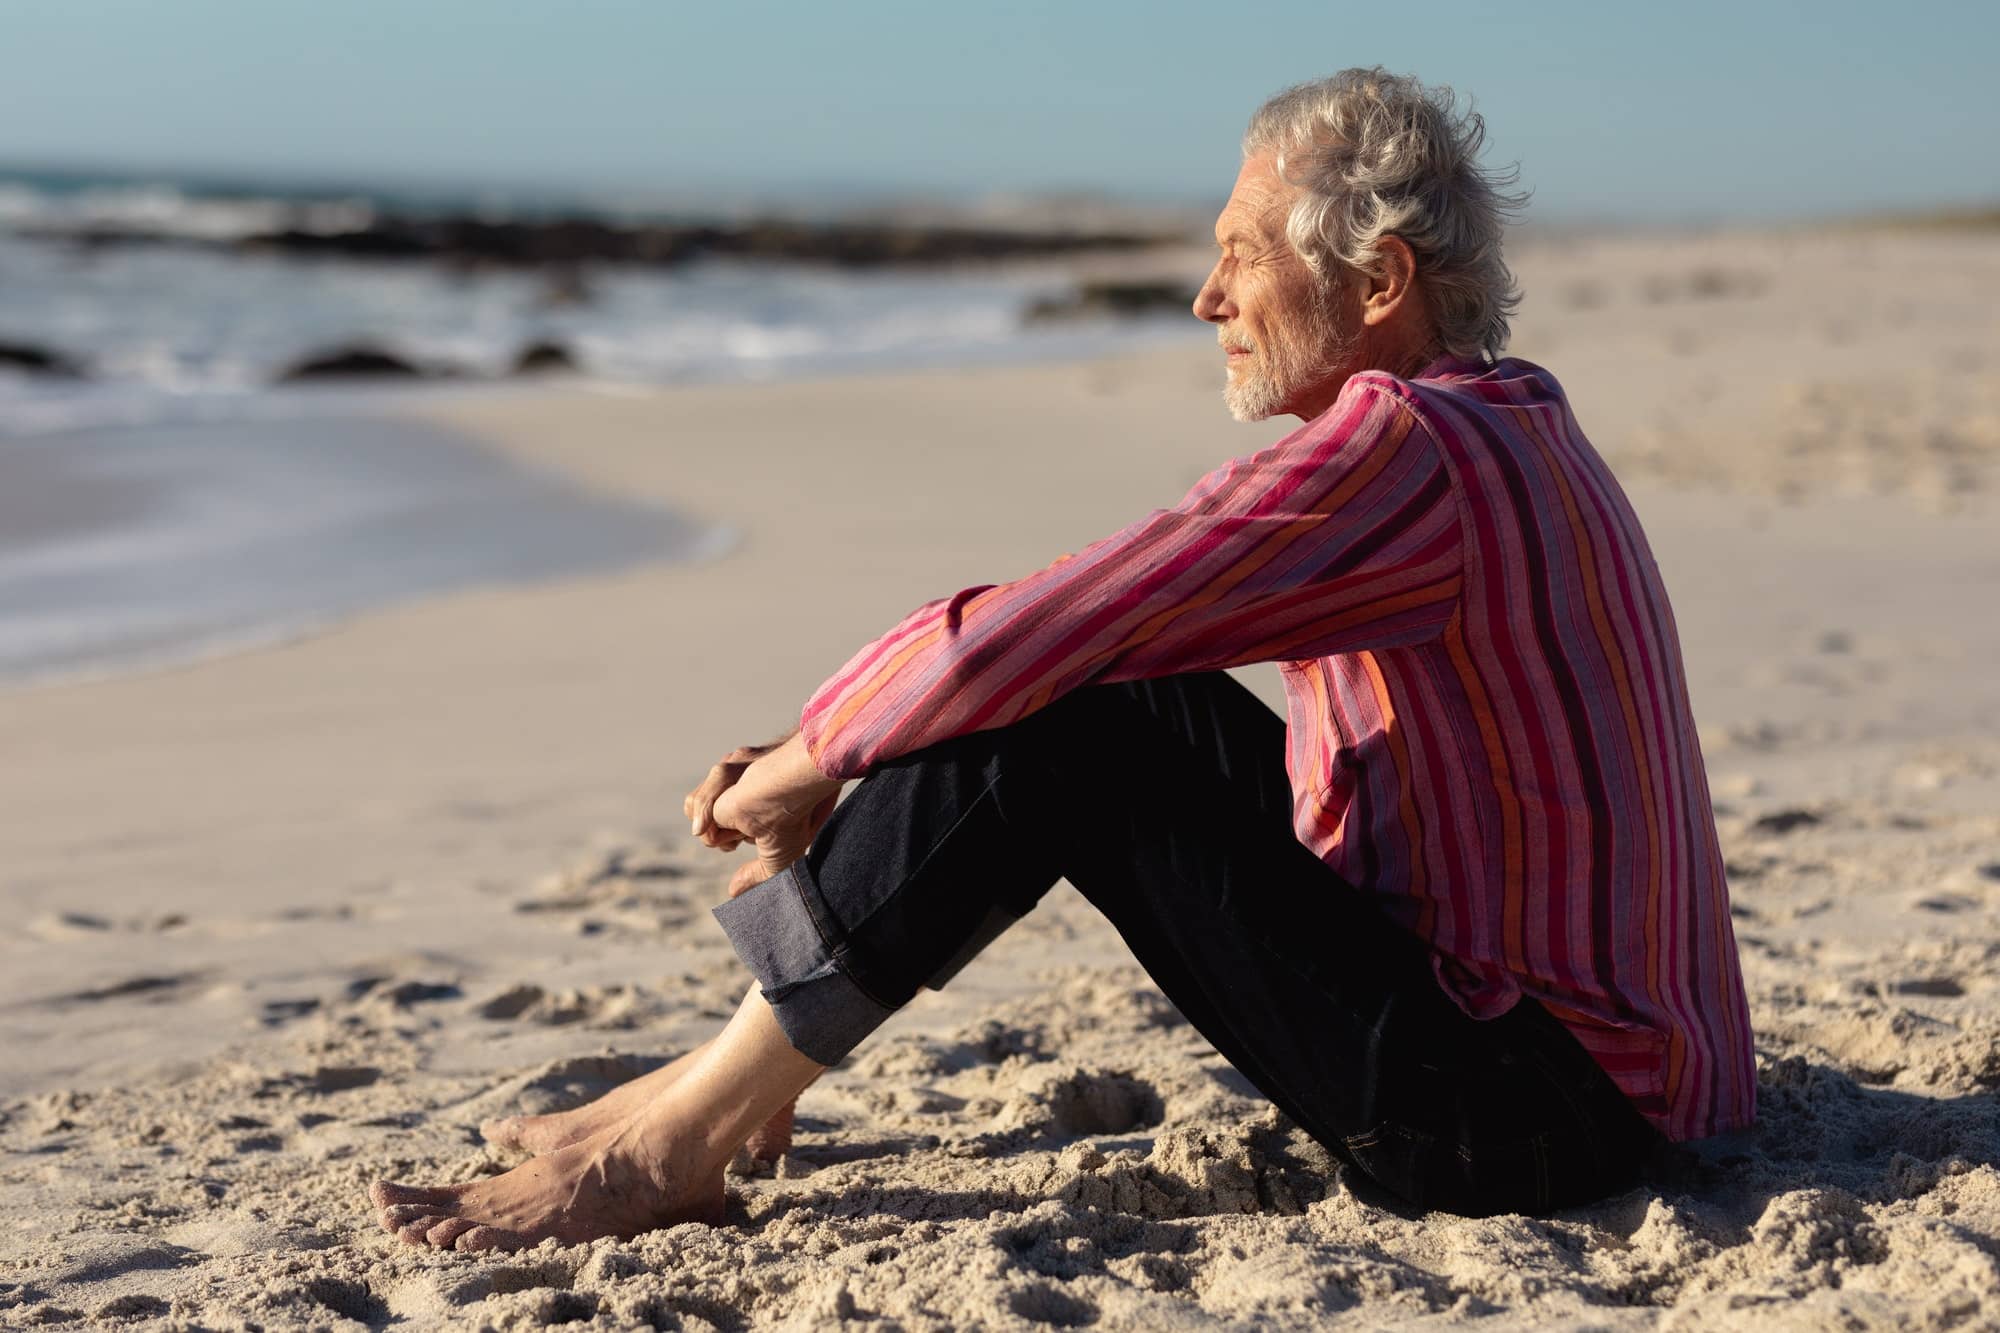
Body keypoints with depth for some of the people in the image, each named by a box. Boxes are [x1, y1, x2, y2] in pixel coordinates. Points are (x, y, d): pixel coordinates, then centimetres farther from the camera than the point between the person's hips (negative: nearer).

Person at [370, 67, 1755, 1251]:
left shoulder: (1401, 444, -20)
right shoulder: (1501, 427, 13)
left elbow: (1009, 650, -24)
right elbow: (1077, 650, 16)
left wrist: (814, 753, -5)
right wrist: (831, 758, 8)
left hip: (1534, 1115, -10)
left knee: (1056, 732, -17)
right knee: (1126, 702, 9)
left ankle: (680, 1144, -7)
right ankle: (745, 1076, 9)